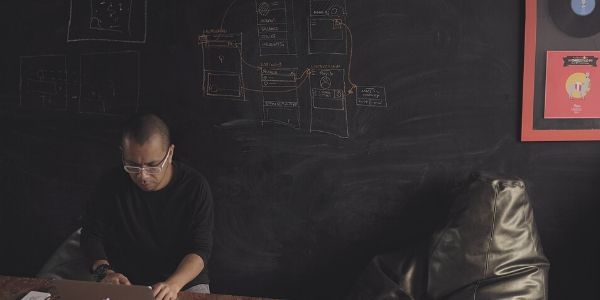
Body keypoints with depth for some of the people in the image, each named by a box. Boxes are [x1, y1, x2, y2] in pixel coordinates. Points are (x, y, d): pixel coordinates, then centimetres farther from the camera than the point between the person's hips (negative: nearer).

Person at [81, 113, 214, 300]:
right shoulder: (112, 184, -8)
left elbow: (201, 249, -14)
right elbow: (91, 234, 1)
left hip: (185, 280, 0)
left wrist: (174, 284, -32)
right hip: (125, 282, 1)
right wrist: (104, 271, -18)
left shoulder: (194, 186, -13)